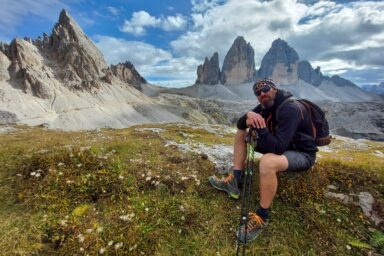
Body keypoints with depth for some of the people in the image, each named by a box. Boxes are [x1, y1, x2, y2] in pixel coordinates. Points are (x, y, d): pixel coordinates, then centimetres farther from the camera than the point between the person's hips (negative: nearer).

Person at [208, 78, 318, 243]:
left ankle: (262, 217, -18)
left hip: (301, 153, -8)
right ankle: (233, 181, -2)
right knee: (240, 133, 3)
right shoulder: (265, 106, -1)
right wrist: (248, 115, -23)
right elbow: (240, 125, -2)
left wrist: (259, 127, -30)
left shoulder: (290, 109, -26)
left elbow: (277, 147, -37)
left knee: (267, 162, -42)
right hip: (281, 144, 8)